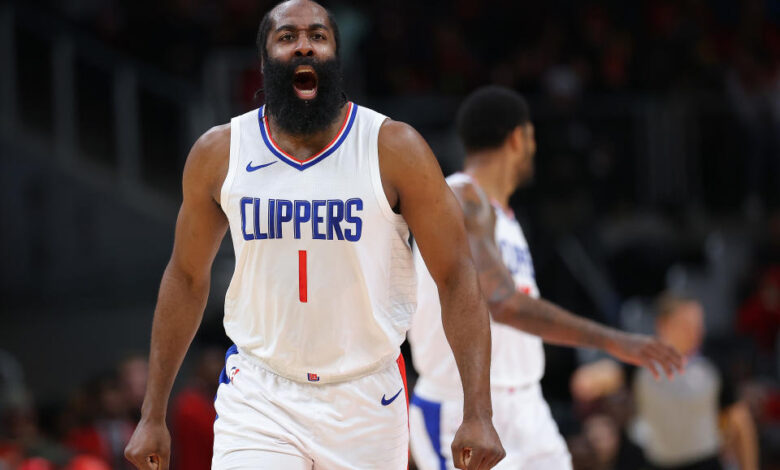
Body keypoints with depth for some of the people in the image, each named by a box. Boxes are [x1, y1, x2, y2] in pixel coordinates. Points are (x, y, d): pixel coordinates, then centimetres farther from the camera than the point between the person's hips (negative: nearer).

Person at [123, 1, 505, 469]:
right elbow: (187, 277, 12)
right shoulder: (219, 153, 1)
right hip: (257, 397, 0)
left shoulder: (395, 149, -6)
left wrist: (479, 415, -16)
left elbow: (457, 277, -6)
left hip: (366, 403, 0)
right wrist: (153, 415, 12)